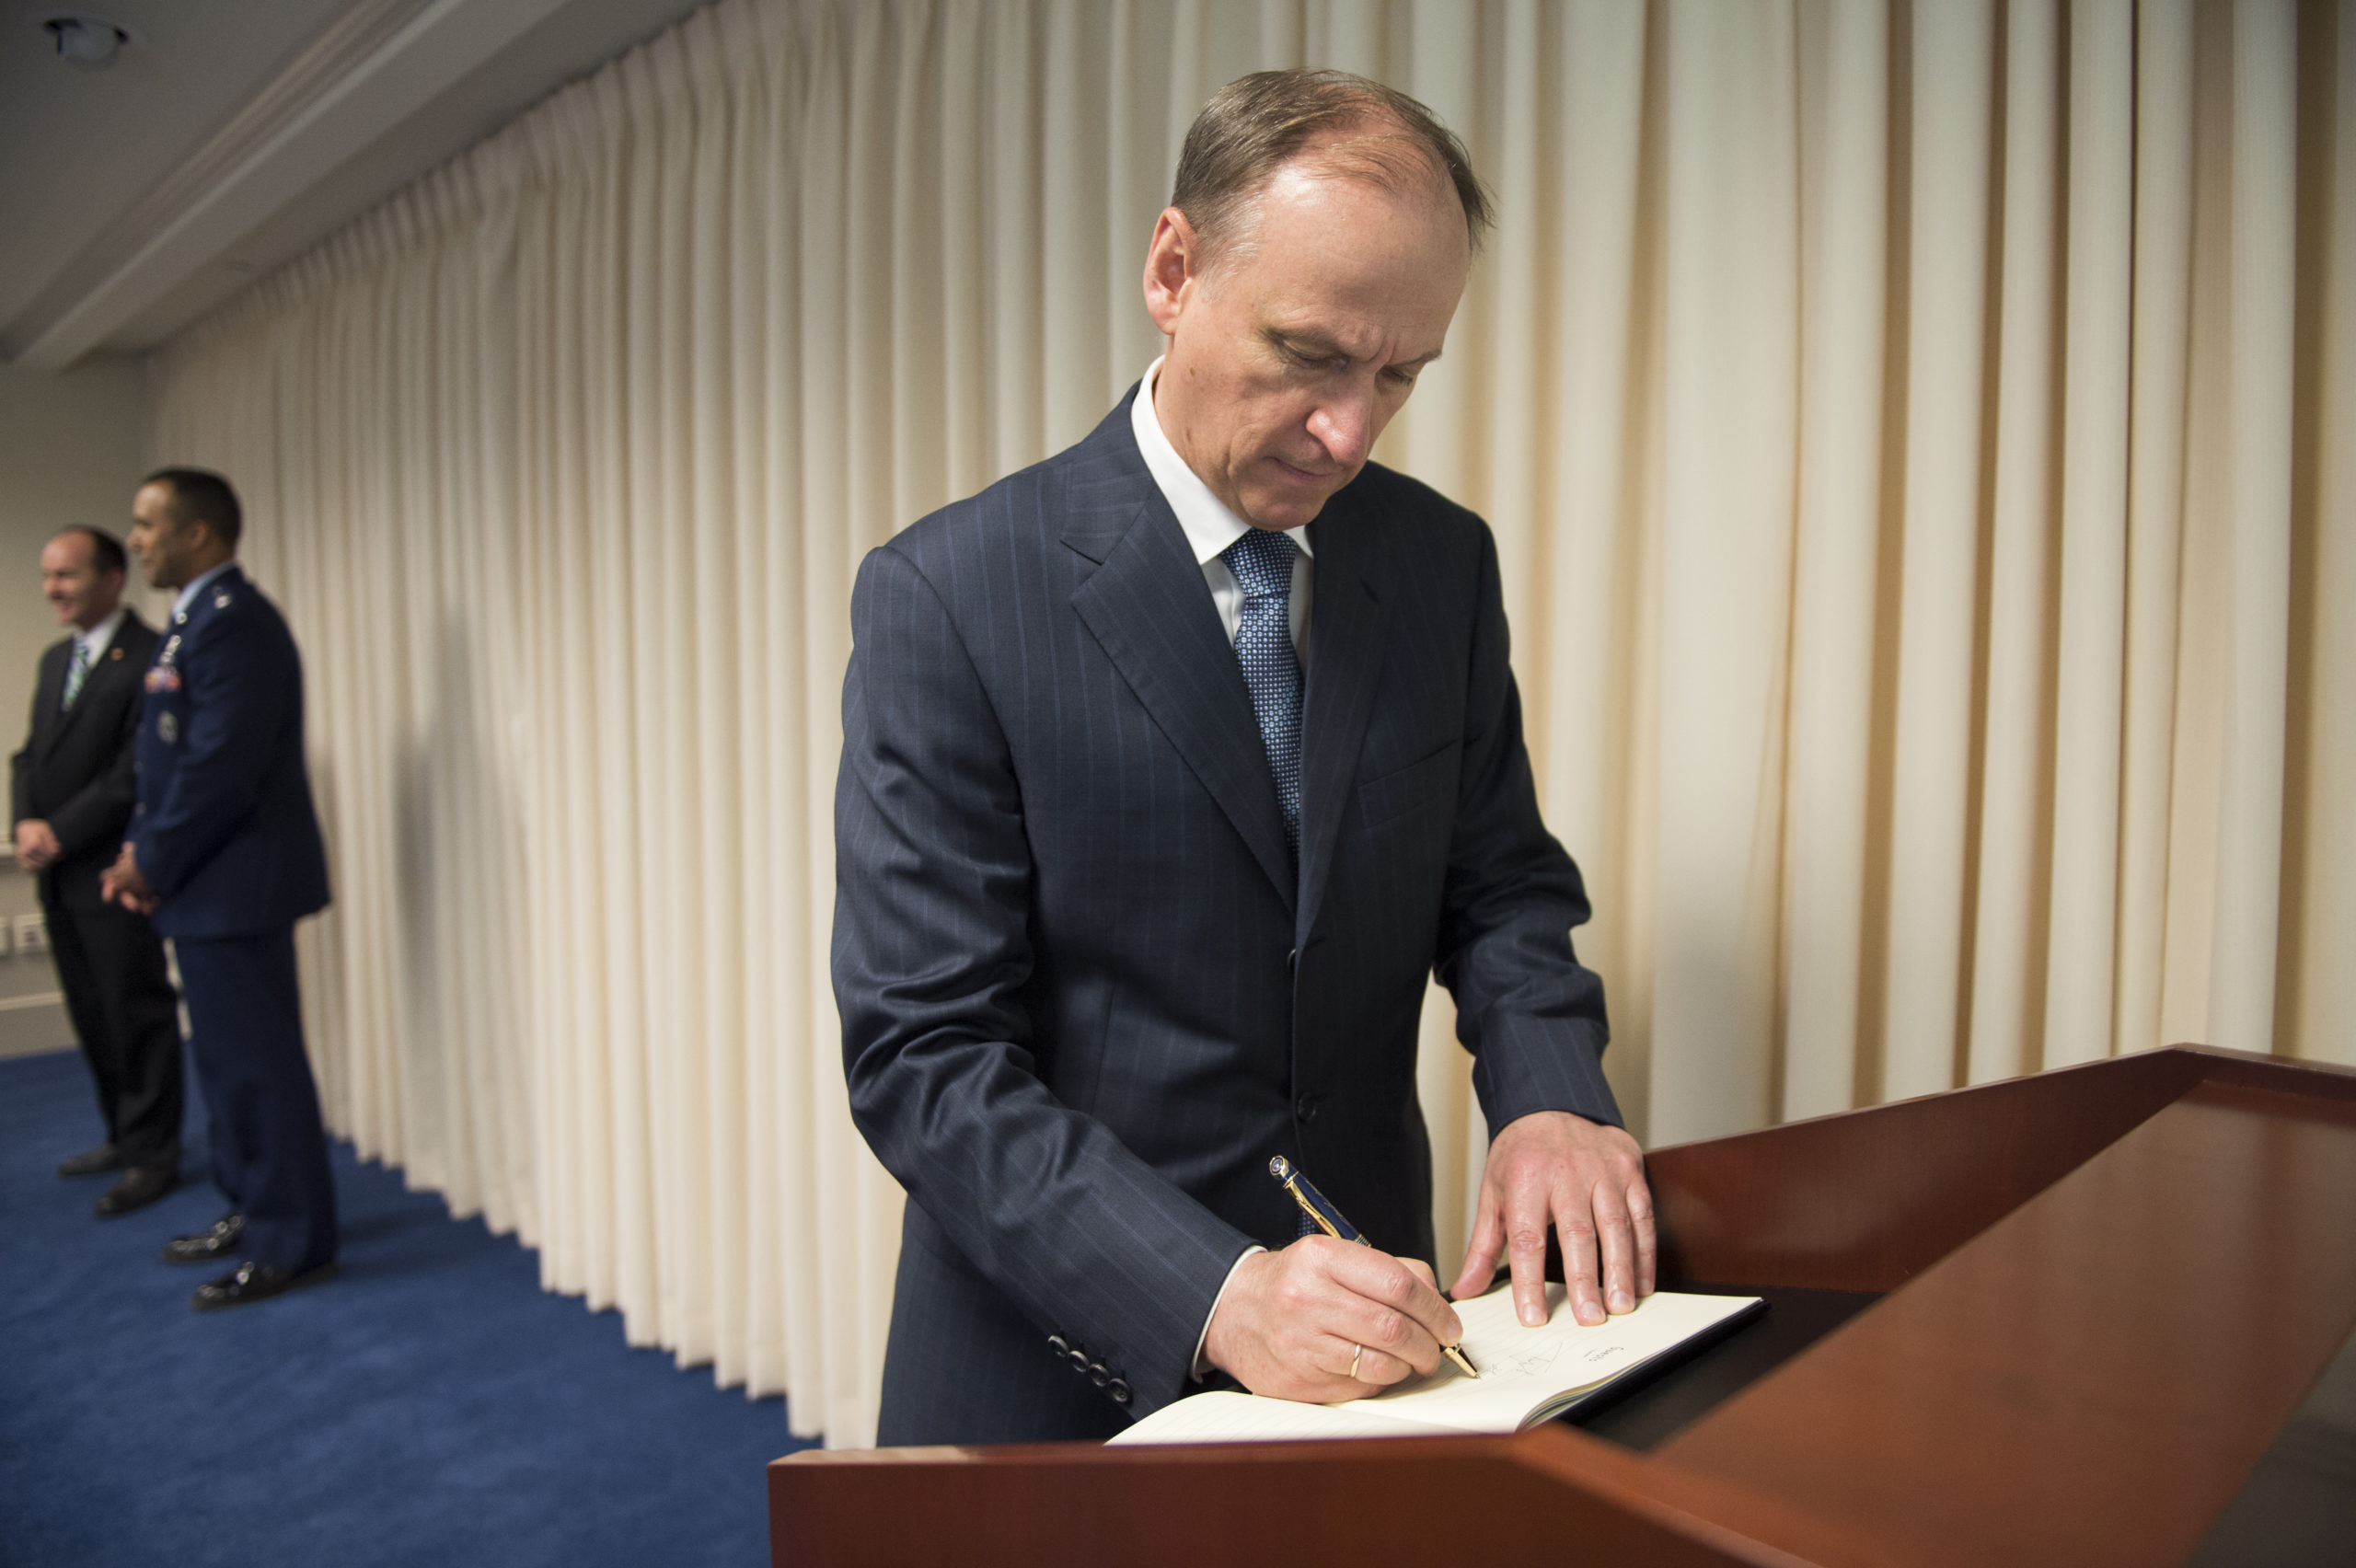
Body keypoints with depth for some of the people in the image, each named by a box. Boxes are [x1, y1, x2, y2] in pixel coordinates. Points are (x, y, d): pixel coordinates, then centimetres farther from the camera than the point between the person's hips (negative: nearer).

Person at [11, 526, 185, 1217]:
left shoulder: (148, 657, -12)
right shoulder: (55, 659, 15)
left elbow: (136, 770, -17)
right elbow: (30, 753, 15)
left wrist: (61, 834, -15)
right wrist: (27, 824, -2)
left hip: (113, 872, -8)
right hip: (59, 875, 8)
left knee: (137, 1016, 0)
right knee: (92, 1017, 15)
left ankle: (153, 1156, 10)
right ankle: (124, 1135, 27)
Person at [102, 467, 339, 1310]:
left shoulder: (234, 623, -17)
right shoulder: (196, 620, 15)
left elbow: (220, 768, -22)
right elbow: (171, 757, 18)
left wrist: (152, 863, -12)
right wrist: (143, 848, 5)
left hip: (237, 883, -10)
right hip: (209, 887, 10)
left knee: (257, 1064, -2)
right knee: (227, 1059, 18)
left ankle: (290, 1246, 9)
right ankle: (252, 1210, 32)